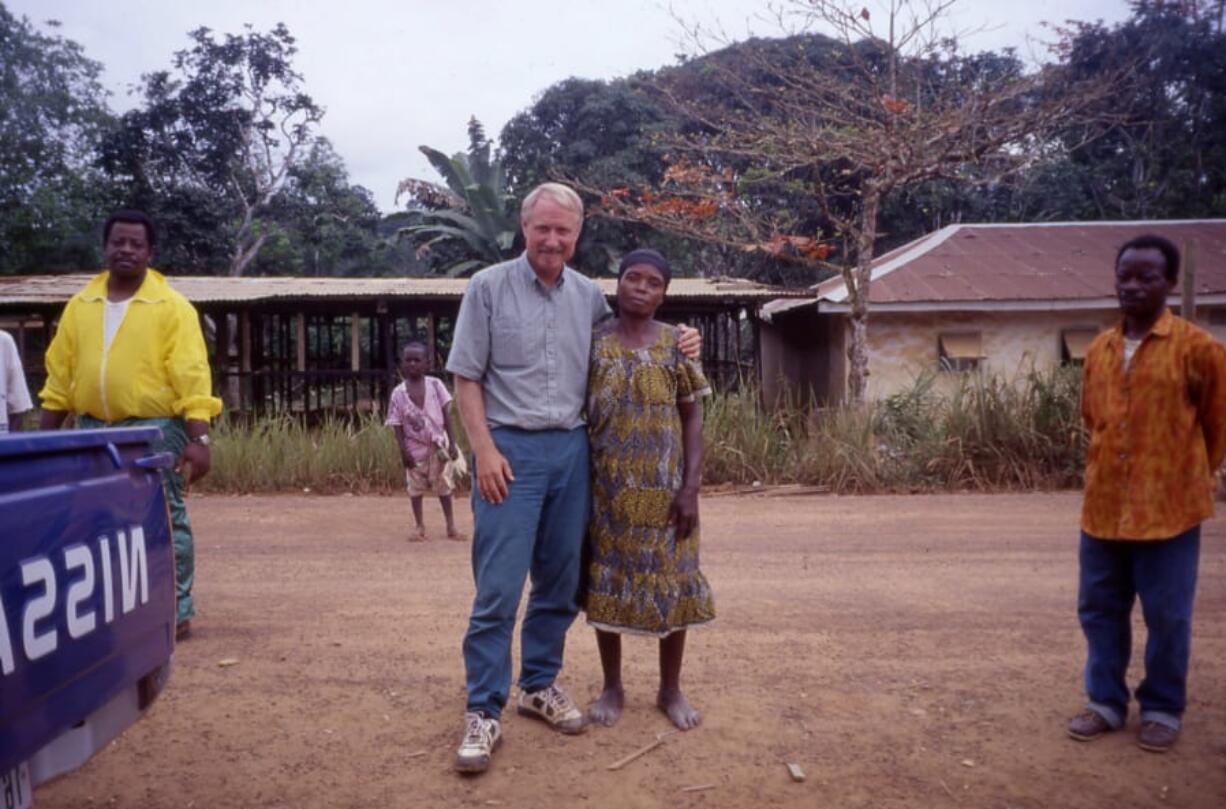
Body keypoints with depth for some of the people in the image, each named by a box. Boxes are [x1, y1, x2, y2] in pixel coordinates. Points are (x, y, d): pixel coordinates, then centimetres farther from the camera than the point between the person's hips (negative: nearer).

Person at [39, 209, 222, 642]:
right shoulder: (79, 306, 10)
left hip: (154, 428, -5)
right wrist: (48, 435, 12)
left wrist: (198, 439, -18)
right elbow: (60, 375, 13)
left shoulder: (172, 307, -5)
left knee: (165, 522, 1)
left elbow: (192, 377, -11)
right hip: (93, 429, 5)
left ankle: (177, 610, 10)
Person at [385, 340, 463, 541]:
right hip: (415, 448, 0)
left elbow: (446, 414, -3)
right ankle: (419, 526, 20)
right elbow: (397, 424, -5)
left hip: (438, 445, 0)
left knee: (444, 486, 6)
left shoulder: (435, 385, -5)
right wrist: (403, 451, -11)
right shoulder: (398, 393, -5)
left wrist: (452, 442, -7)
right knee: (415, 488, 8)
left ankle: (451, 526, 16)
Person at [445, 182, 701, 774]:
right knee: (498, 586, -5)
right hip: (511, 447, -4)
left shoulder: (590, 296, 10)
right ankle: (483, 712, 4)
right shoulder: (488, 287, -1)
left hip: (572, 449, 4)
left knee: (560, 581, 11)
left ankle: (539, 685, 27)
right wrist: (485, 450, -11)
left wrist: (678, 346, 4)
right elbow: (466, 377, -2)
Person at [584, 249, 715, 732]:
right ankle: (612, 687, 24)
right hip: (607, 488, 1)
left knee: (670, 584, 6)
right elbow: (575, 415, 5)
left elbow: (693, 419, 0)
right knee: (607, 585, 7)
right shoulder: (592, 343, 2)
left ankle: (671, 689, 23)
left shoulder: (676, 344, 0)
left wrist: (691, 488, -8)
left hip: (664, 487, 0)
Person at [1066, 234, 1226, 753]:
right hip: (1104, 507, 5)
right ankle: (1106, 701, 27)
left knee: (1167, 617, 7)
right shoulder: (1099, 350, 7)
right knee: (1099, 610, 12)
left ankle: (1163, 710, 25)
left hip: (1167, 509, -4)